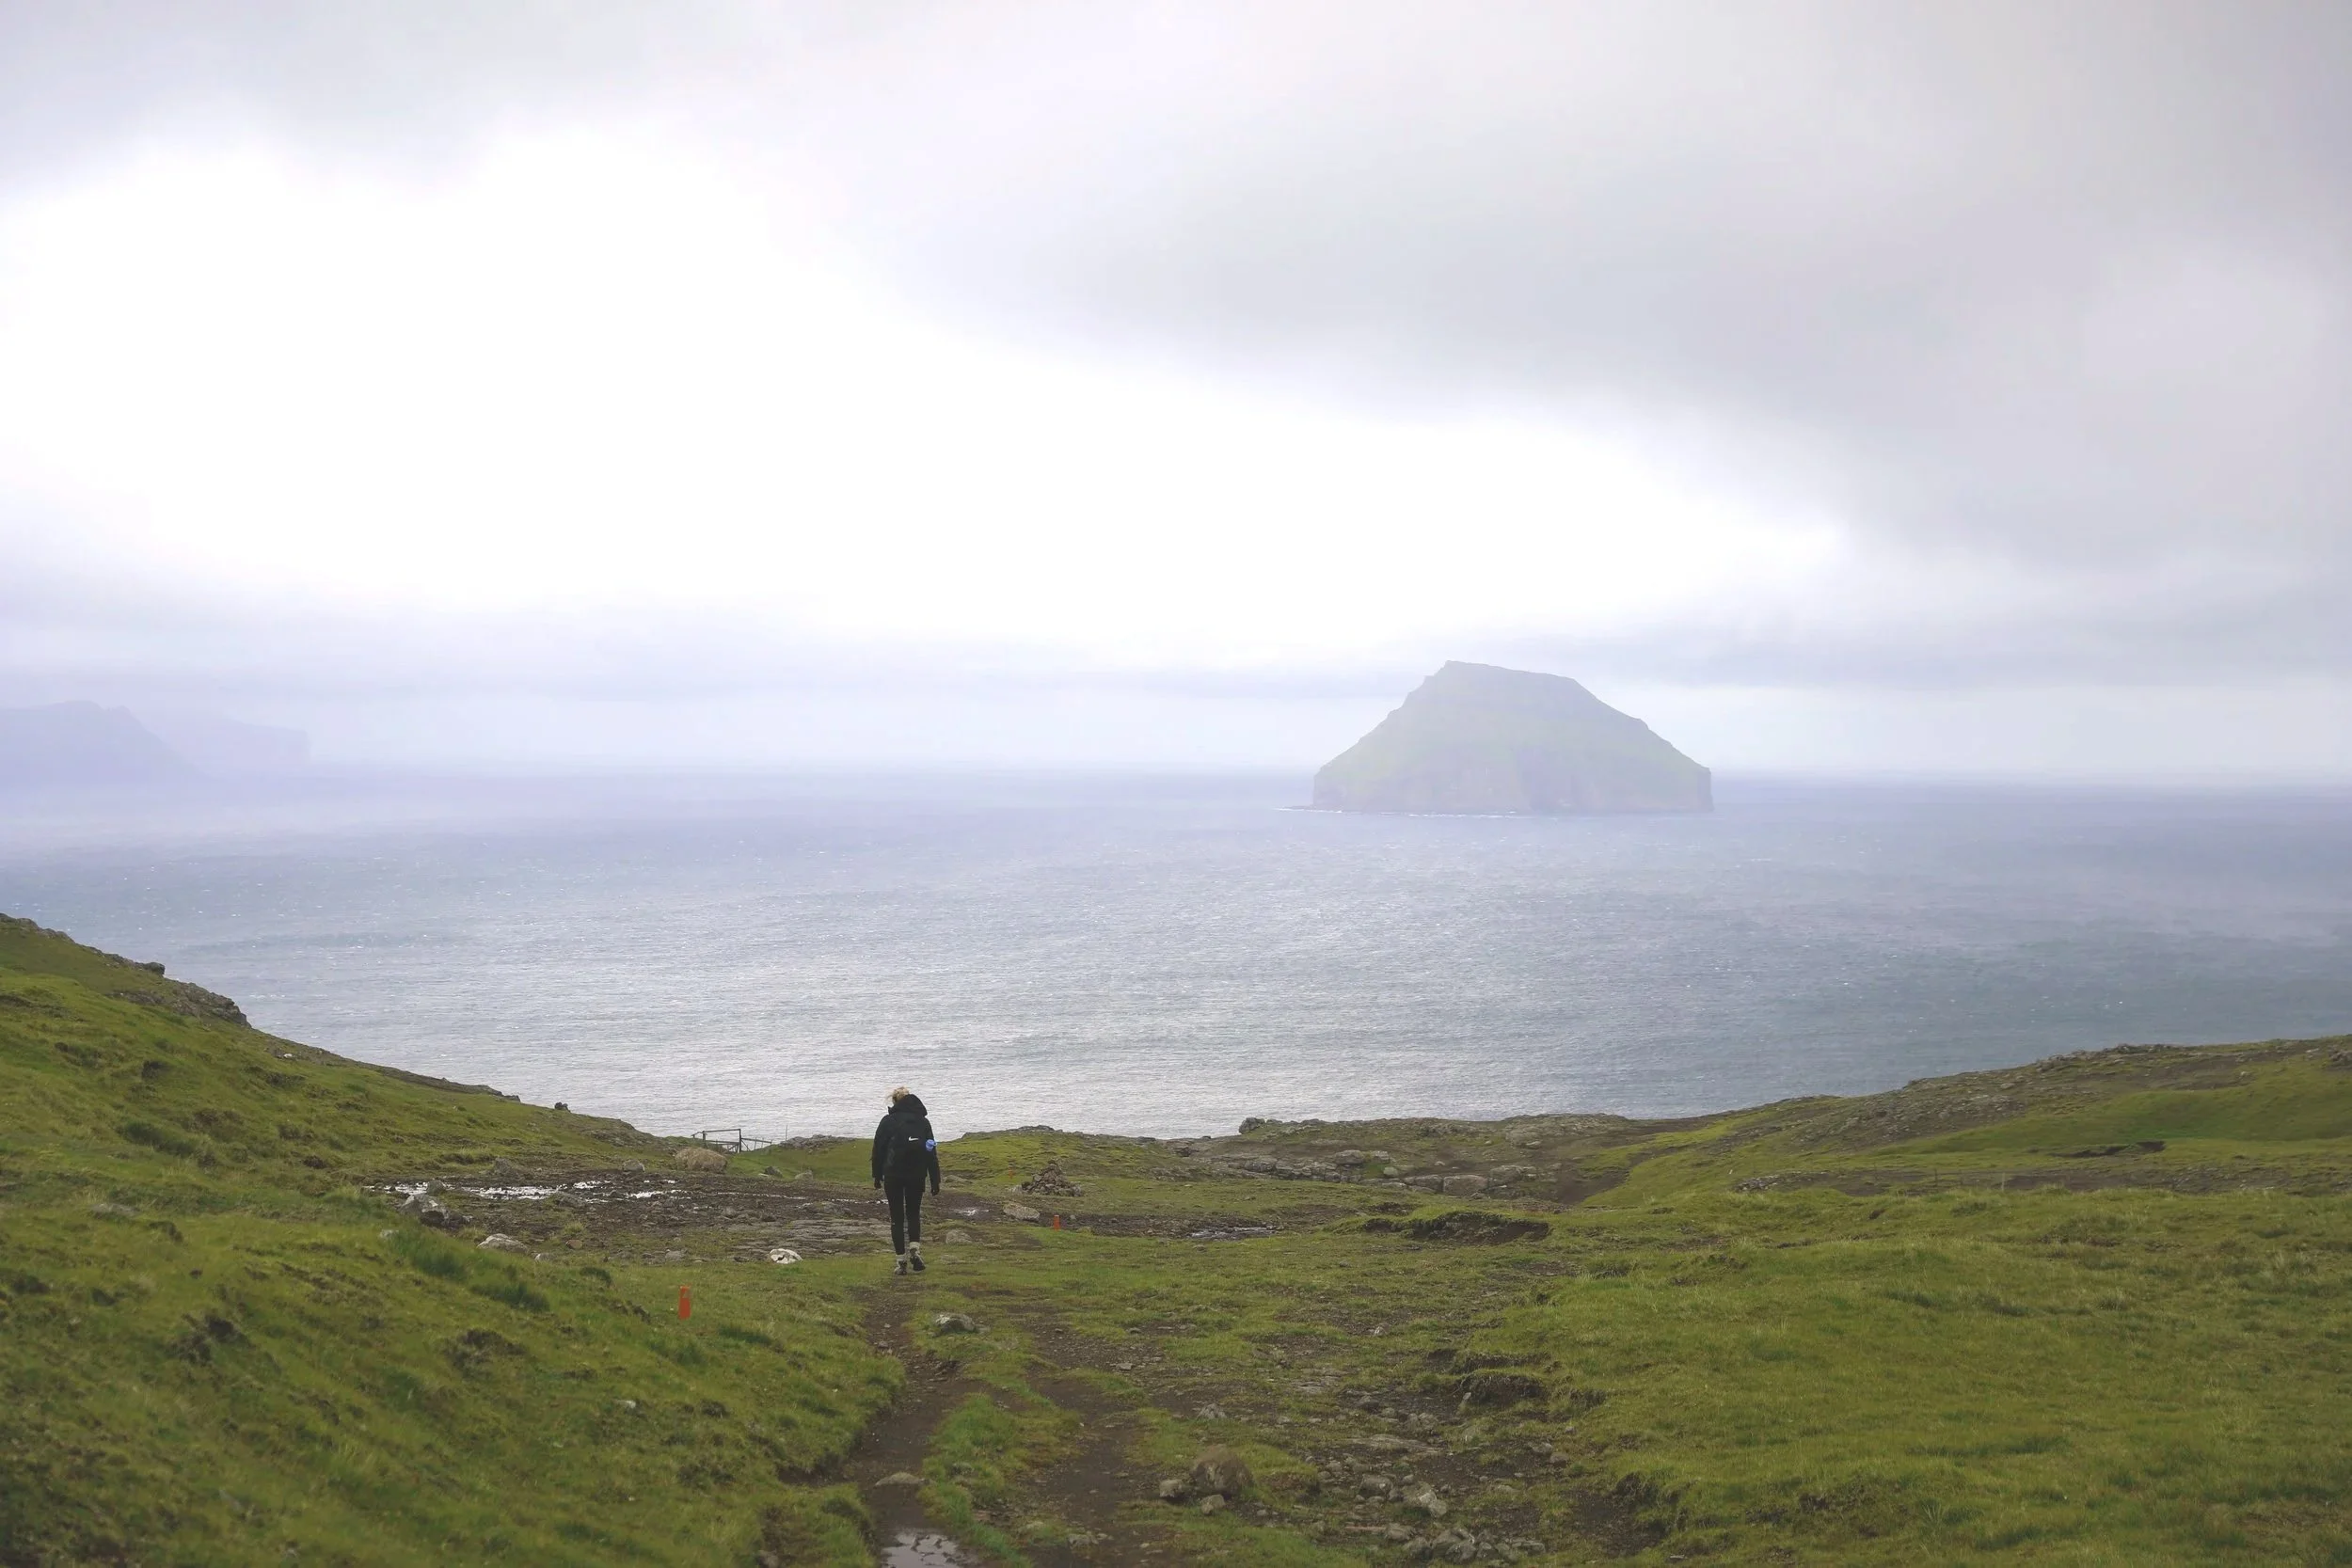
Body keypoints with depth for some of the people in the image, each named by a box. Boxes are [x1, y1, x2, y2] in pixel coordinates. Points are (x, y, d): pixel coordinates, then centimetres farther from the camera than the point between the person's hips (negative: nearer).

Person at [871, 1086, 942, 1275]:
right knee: (914, 1214, 17)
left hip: (893, 1175, -2)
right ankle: (915, 1249, -6)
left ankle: (902, 1262, 4)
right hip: (917, 1176, 2)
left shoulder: (888, 1121, -3)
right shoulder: (923, 1121, 5)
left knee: (897, 1218, 6)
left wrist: (877, 1176, 7)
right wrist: (935, 1182, 7)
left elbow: (878, 1150, -3)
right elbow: (932, 1153, 4)